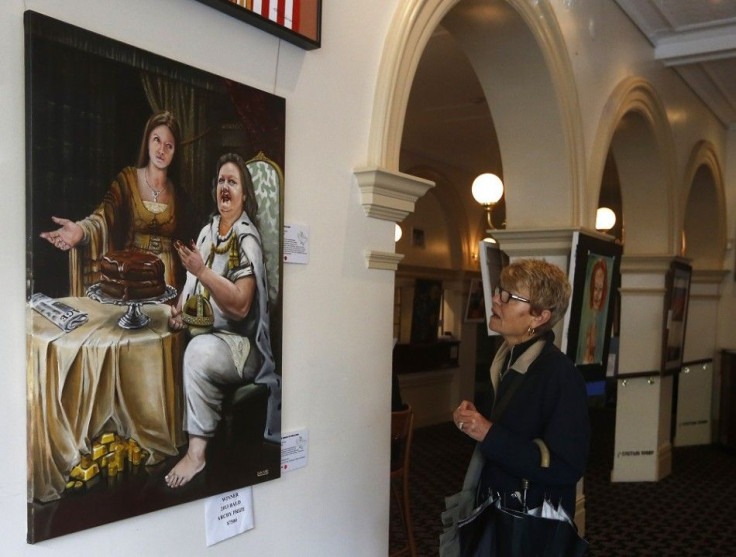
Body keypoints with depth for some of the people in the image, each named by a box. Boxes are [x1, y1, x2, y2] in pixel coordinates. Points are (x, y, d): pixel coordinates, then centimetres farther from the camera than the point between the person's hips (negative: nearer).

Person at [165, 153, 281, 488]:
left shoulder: (247, 238, -9)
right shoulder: (206, 232, 13)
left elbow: (241, 306, -19)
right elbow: (192, 282, 20)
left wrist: (203, 272, -26)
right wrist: (179, 310, 0)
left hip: (239, 342, -7)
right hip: (204, 332, 7)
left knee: (198, 351, -33)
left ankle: (197, 452, -25)